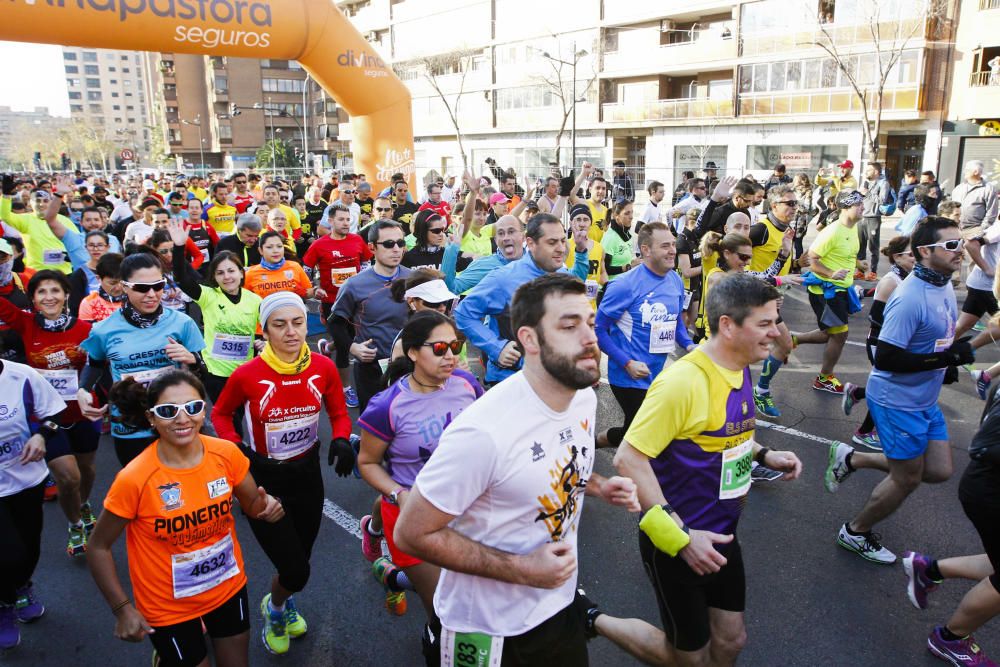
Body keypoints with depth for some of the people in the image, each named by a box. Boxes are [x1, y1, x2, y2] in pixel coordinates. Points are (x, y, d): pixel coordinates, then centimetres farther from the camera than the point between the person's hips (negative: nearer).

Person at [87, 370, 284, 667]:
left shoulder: (227, 453, -15)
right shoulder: (134, 479, -23)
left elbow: (253, 504, -1)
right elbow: (98, 547, -10)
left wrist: (267, 506, -23)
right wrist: (122, 609, -13)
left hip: (229, 587, 4)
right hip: (169, 607, -3)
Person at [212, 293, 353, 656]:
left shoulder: (324, 367, -12)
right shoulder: (247, 375, -20)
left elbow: (339, 413, 2)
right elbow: (220, 414, -1)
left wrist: (341, 441, -19)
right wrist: (239, 450, -18)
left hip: (308, 474, 3)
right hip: (263, 480, -3)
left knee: (300, 558, 20)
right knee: (296, 571, -5)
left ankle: (284, 603, 56)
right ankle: (274, 608, 33)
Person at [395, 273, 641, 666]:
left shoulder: (585, 397, -6)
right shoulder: (484, 432, -31)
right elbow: (412, 534, -24)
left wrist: (598, 485, -6)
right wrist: (522, 570, -25)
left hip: (560, 601, 6)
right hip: (490, 627, -6)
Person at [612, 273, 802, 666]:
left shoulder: (741, 369, -1)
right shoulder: (684, 380, -27)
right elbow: (628, 459, -27)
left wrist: (763, 455, 0)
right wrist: (679, 536, -27)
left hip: (721, 535, 8)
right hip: (678, 542, -8)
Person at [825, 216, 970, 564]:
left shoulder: (944, 283, 2)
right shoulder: (910, 298, -27)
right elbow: (886, 357, -29)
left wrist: (951, 357, 6)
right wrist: (945, 358, -26)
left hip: (925, 400, 9)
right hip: (897, 401, -9)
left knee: (939, 471, 13)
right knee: (907, 479, 6)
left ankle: (852, 459, 24)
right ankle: (856, 533, 28)